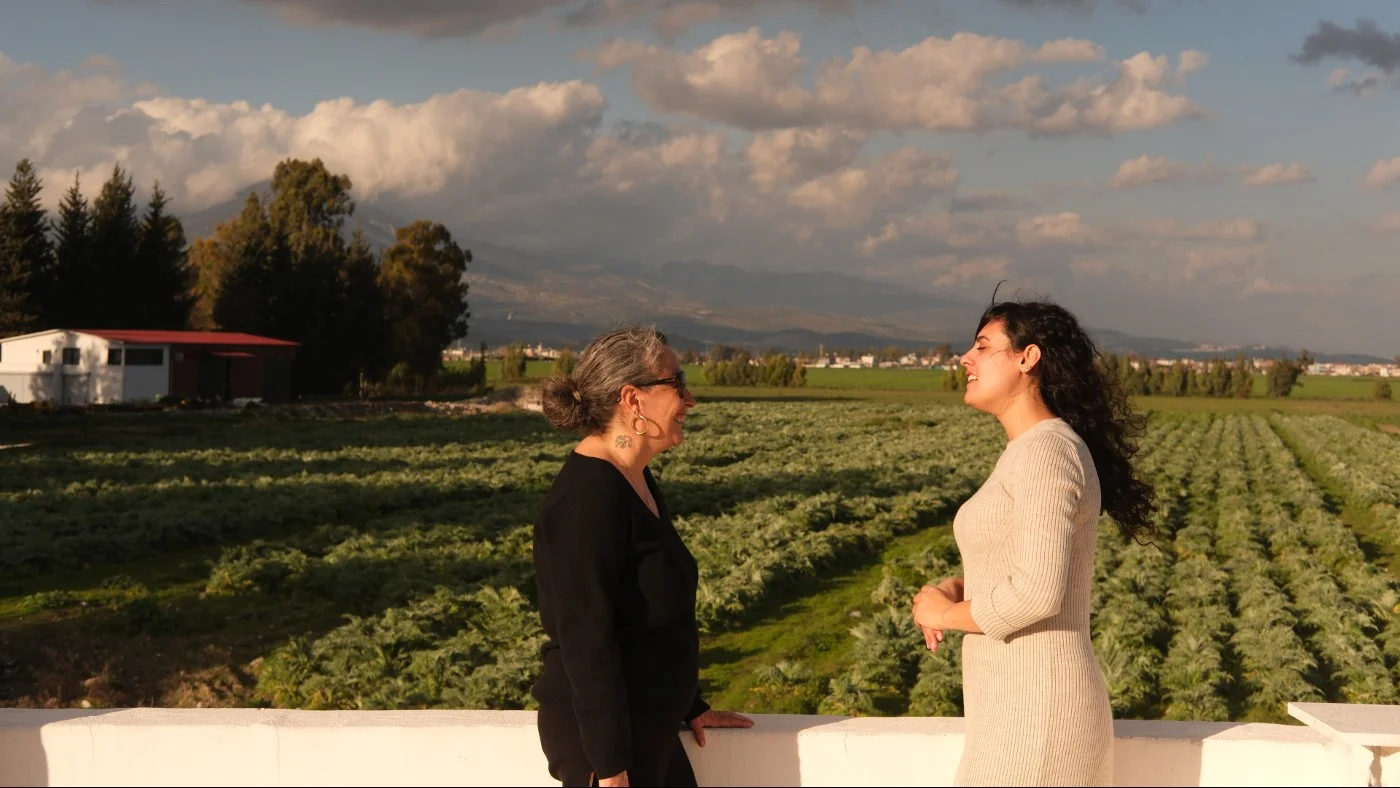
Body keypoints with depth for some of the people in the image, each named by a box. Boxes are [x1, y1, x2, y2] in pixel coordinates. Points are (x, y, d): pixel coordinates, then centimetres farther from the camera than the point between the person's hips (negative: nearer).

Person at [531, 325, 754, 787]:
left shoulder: (637, 484, 9)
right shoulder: (587, 495, -20)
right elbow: (587, 640, -23)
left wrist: (692, 708, 23)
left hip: (647, 728, 10)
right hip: (601, 733, -10)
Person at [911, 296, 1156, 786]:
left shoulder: (1046, 451, -17)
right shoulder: (1034, 454, 14)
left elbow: (1038, 592, -26)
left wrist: (945, 615, -9)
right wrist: (949, 591, 4)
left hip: (1035, 711, -10)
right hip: (1030, 704, 10)